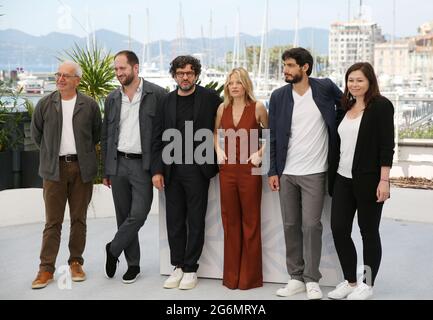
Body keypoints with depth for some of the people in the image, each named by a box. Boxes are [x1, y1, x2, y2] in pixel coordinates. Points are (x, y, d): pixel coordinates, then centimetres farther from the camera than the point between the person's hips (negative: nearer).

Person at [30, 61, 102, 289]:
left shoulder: (90, 105, 0)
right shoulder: (45, 104, 2)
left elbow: (97, 134, 11)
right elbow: (36, 133, 13)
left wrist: (82, 153, 11)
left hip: (82, 168, 0)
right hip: (54, 168, 0)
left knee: (79, 219, 8)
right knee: (53, 221, 1)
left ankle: (76, 263, 19)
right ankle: (46, 268, 6)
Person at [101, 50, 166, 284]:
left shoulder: (156, 94, -4)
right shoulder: (113, 98, 10)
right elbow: (106, 136, 14)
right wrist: (106, 170, 12)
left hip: (143, 165, -4)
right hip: (118, 164, 4)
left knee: (137, 215, -10)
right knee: (124, 217, 8)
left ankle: (113, 249, 14)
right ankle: (133, 264, 19)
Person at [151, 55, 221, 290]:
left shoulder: (209, 98, -1)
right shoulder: (166, 101, 6)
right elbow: (158, 137, 6)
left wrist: (216, 159, -3)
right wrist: (157, 170, 0)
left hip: (197, 168, -3)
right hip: (172, 170, 3)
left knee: (195, 221, 3)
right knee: (174, 221, 8)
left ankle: (190, 269, 13)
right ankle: (177, 267, 19)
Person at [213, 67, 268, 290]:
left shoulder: (257, 107, -6)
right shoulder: (222, 108, 5)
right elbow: (214, 132, 20)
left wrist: (260, 153, -8)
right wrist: (218, 150, 4)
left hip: (249, 169, -4)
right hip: (227, 169, 4)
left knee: (250, 221, 4)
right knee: (230, 220, 9)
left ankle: (250, 276, 13)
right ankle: (231, 275, 19)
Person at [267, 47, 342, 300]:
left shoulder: (325, 88, -4)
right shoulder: (279, 96, 3)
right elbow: (273, 136, 5)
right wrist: (273, 171, 0)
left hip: (314, 173, -3)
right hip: (286, 173, 3)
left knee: (311, 225, -3)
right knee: (291, 226, 7)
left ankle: (312, 279, 9)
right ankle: (296, 278, 18)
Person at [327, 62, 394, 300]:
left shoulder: (381, 106, -6)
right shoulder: (346, 107, 13)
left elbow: (387, 145, -12)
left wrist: (384, 180, -18)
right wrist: (334, 174, 12)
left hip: (368, 180, -6)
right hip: (343, 179, 6)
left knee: (368, 231, 4)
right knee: (339, 229, 4)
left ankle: (367, 285, 16)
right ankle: (350, 281, 19)